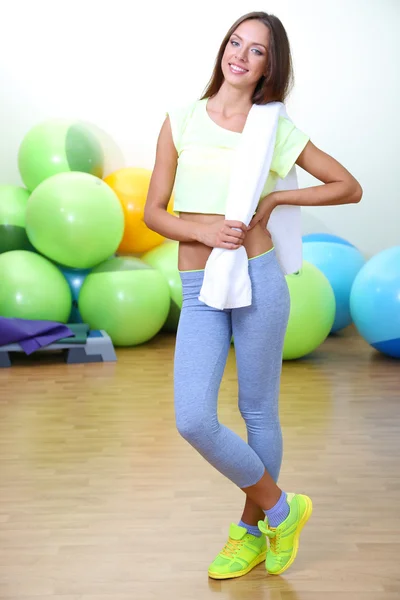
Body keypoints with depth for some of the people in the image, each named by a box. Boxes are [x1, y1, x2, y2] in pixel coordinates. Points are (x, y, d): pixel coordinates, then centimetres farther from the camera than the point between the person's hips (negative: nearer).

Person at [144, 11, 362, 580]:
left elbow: (350, 187, 8)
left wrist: (276, 198, -2)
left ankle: (252, 530, 32)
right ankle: (280, 508, 17)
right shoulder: (182, 120, 5)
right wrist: (203, 230, -14)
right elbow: (153, 211, 4)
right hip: (200, 292, 2)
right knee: (194, 420, -8)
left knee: (258, 411, 8)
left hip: (257, 279, -1)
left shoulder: (277, 128, 2)